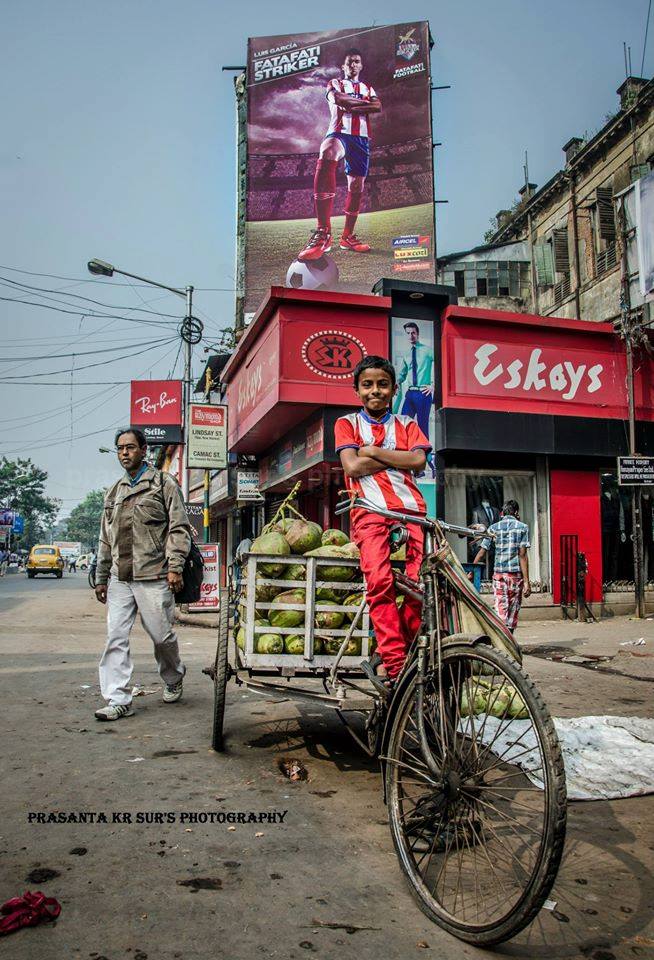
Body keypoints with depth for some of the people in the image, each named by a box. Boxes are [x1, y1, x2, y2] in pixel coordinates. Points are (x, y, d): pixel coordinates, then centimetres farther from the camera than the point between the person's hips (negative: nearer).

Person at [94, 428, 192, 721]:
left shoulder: (163, 483, 3)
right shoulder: (114, 492, 18)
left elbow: (179, 529, -3)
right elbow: (106, 540, 21)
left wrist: (174, 567, -13)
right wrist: (101, 578, 18)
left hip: (153, 576, -5)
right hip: (120, 579, 5)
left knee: (162, 635, 4)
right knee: (115, 639, -2)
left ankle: (173, 679, 30)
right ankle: (119, 700, 4)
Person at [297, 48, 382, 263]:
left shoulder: (369, 89, 26)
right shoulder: (334, 84, 19)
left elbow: (378, 108, 3)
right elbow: (338, 100, -6)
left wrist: (350, 106, -5)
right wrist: (364, 102, 1)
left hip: (362, 137, 6)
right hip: (338, 132, -6)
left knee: (356, 185, 2)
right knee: (327, 156, -37)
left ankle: (347, 236, 16)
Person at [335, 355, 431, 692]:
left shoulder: (407, 424, 23)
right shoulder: (347, 423, 18)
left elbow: (418, 461, 3)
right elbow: (352, 467, 0)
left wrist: (373, 450, 2)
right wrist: (396, 457, 3)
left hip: (410, 509, 2)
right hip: (370, 512, -2)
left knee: (422, 582, -18)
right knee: (380, 581, -24)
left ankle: (387, 659, -5)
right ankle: (396, 663, -21)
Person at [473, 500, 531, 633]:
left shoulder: (493, 528, 7)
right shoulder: (522, 527, 1)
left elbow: (481, 553, 3)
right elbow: (522, 555, -6)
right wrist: (526, 581, -7)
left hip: (499, 573, 1)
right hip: (516, 573, -1)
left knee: (500, 608, -2)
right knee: (513, 608, 12)